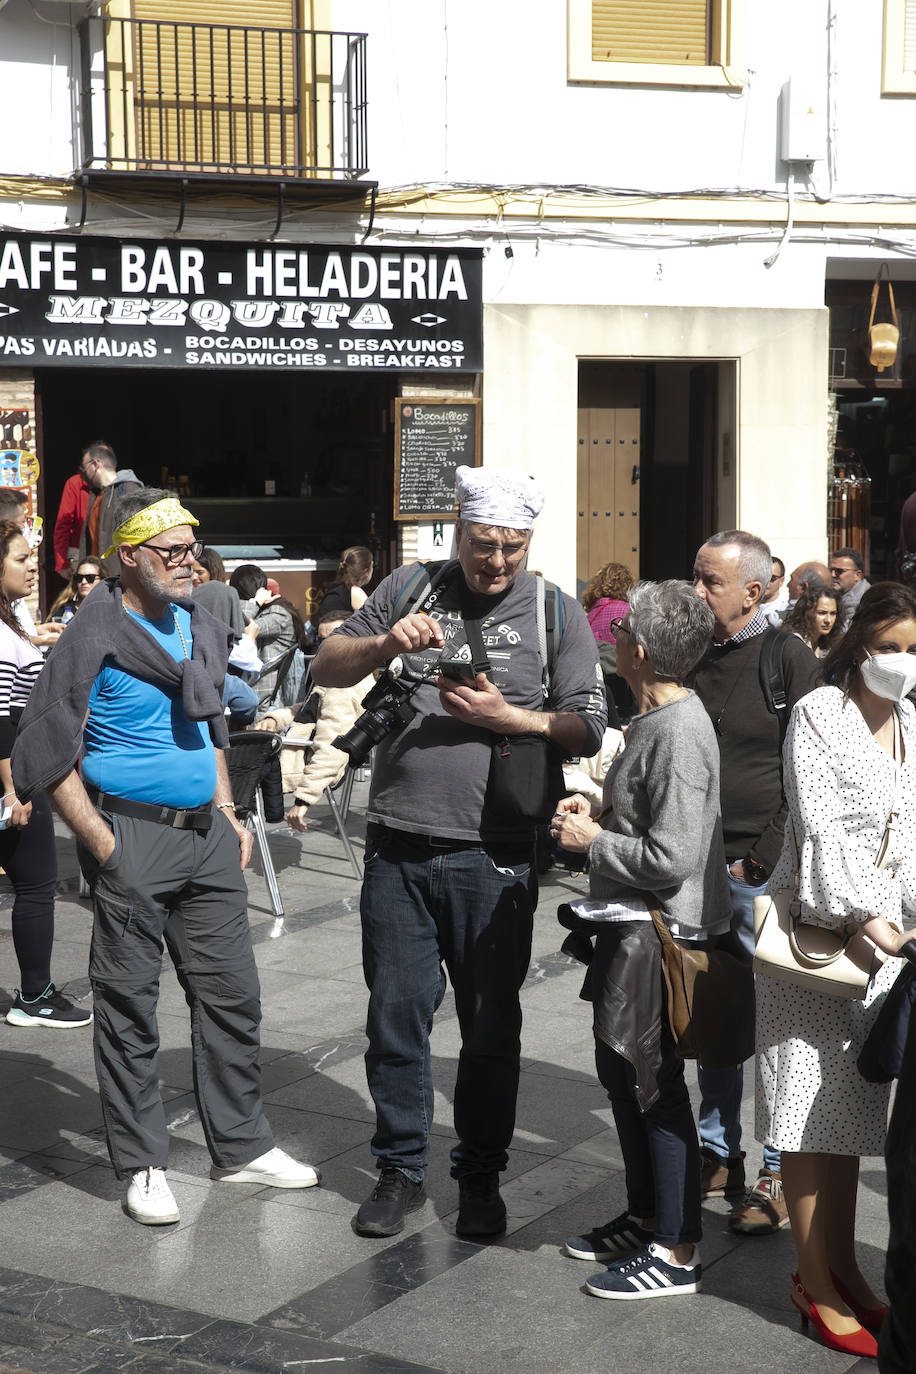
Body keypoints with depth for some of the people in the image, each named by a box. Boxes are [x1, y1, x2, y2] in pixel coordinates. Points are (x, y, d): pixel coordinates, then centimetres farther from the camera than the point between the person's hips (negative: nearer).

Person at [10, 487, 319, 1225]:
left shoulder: (202, 628, 11)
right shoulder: (95, 637, -11)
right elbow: (45, 753, -11)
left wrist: (230, 815, 15)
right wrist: (100, 842, -15)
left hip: (207, 834, 7)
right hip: (133, 838, -7)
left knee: (231, 993, 11)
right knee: (130, 1005, 3)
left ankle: (242, 1145, 24)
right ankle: (143, 1165, 15)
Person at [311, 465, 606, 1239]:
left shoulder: (556, 613, 3)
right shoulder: (410, 590, 8)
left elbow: (588, 730, -1)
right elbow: (326, 669, 7)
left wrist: (506, 717, -16)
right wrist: (386, 644, -12)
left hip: (492, 860, -1)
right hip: (398, 850, 2)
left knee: (491, 1024, 9)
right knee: (396, 1016, 8)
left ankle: (481, 1175, 25)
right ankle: (401, 1170, 23)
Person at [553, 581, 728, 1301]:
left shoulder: (678, 732, -22)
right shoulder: (658, 716, 9)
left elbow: (670, 858, -26)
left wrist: (593, 841, -13)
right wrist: (597, 811, 7)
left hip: (661, 930, -10)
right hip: (631, 924, 10)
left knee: (652, 1083, -2)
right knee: (621, 1072, 19)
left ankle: (677, 1250, 10)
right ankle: (645, 1214, 34)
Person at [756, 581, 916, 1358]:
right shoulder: (819, 714, -6)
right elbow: (820, 826, -14)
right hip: (818, 925, -6)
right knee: (813, 1107, 0)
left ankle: (845, 1270, 20)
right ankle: (816, 1281, 9)